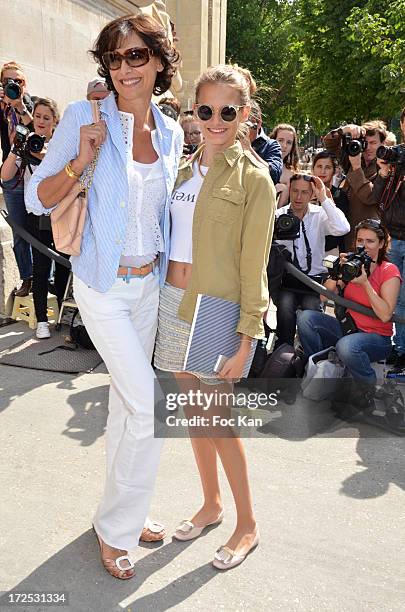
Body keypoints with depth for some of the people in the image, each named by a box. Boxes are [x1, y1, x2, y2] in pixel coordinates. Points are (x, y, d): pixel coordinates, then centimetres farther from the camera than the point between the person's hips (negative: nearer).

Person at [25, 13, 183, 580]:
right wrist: (81, 161, -22)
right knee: (150, 407, -7)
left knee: (127, 399, 16)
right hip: (102, 287, -5)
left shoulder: (171, 133, 5)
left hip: (149, 283, 5)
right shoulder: (84, 118, -10)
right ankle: (115, 527, 18)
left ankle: (124, 510, 37)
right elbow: (37, 198, -9)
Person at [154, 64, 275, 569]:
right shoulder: (185, 167, 11)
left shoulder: (253, 177, -7)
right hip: (173, 300, 6)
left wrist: (246, 335, -13)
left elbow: (254, 262, -11)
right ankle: (211, 505, 36)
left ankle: (247, 524, 24)